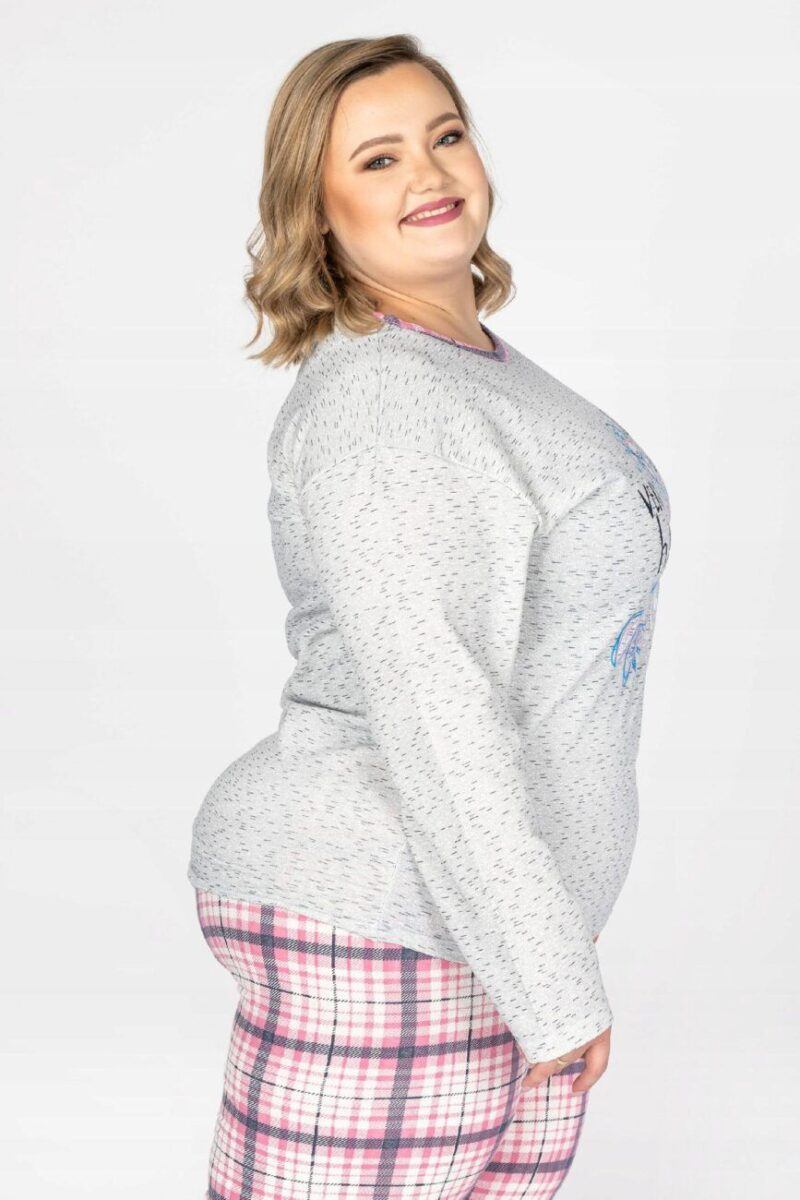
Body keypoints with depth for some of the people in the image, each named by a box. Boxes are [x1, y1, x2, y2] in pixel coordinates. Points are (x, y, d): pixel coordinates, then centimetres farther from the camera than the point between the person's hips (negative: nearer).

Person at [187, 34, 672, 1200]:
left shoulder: (470, 363, 12)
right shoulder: (377, 401, -19)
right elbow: (426, 710, -24)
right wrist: (552, 981, -20)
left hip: (481, 919, 9)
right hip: (373, 932, -9)